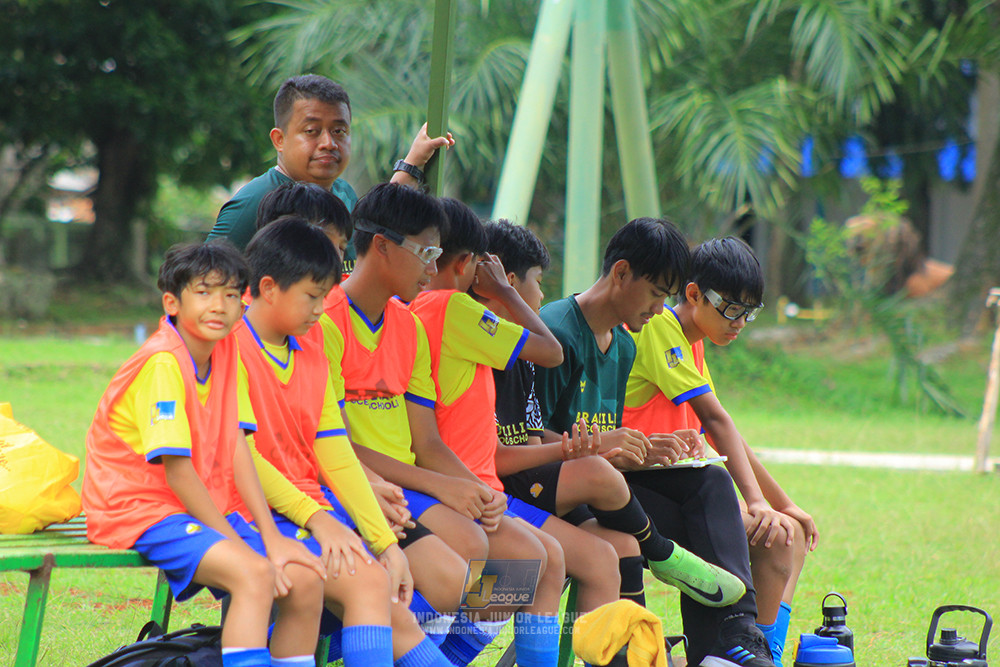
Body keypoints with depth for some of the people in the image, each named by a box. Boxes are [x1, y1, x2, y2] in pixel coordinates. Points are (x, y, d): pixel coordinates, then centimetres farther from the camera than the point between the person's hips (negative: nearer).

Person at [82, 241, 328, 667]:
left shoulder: (226, 349, 4)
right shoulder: (163, 363, -19)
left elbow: (236, 448, 2)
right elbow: (177, 471, -20)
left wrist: (270, 536, -6)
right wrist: (236, 543, -18)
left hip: (207, 507, 8)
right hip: (140, 508, -8)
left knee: (305, 580, -8)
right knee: (254, 574, -30)